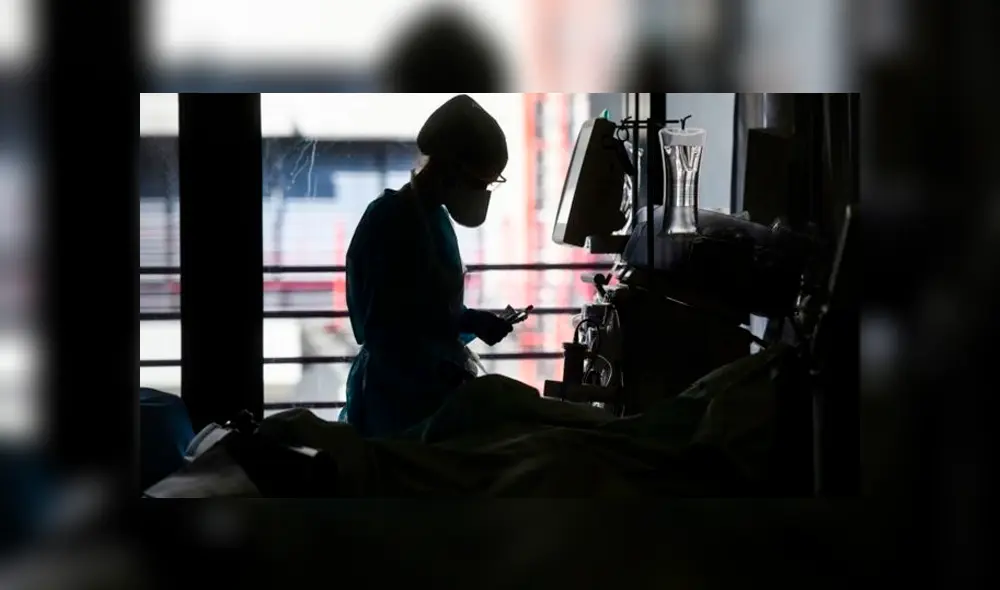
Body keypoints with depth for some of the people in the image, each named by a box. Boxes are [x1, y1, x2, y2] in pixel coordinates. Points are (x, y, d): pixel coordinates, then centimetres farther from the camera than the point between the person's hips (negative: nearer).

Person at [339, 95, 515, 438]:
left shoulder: (435, 218, 11)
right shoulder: (389, 223, -16)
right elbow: (384, 332, -20)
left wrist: (477, 322, 4)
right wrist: (448, 375, -25)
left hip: (432, 390, 9)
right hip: (395, 398, -9)